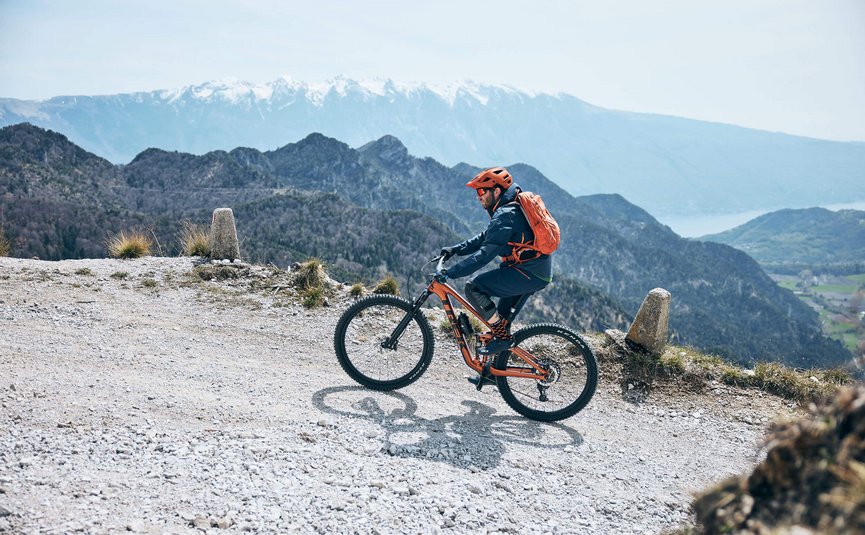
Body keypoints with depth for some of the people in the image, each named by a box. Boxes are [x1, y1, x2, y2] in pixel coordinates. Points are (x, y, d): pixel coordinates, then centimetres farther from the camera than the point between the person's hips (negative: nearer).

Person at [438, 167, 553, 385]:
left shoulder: (505, 215, -18)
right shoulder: (510, 209, 14)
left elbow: (484, 254, -24)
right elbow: (485, 238, 20)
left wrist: (450, 273, -22)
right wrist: (455, 249, 11)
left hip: (527, 272, -10)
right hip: (537, 271, 10)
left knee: (474, 287, -13)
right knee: (501, 321, 17)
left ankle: (502, 336, -5)